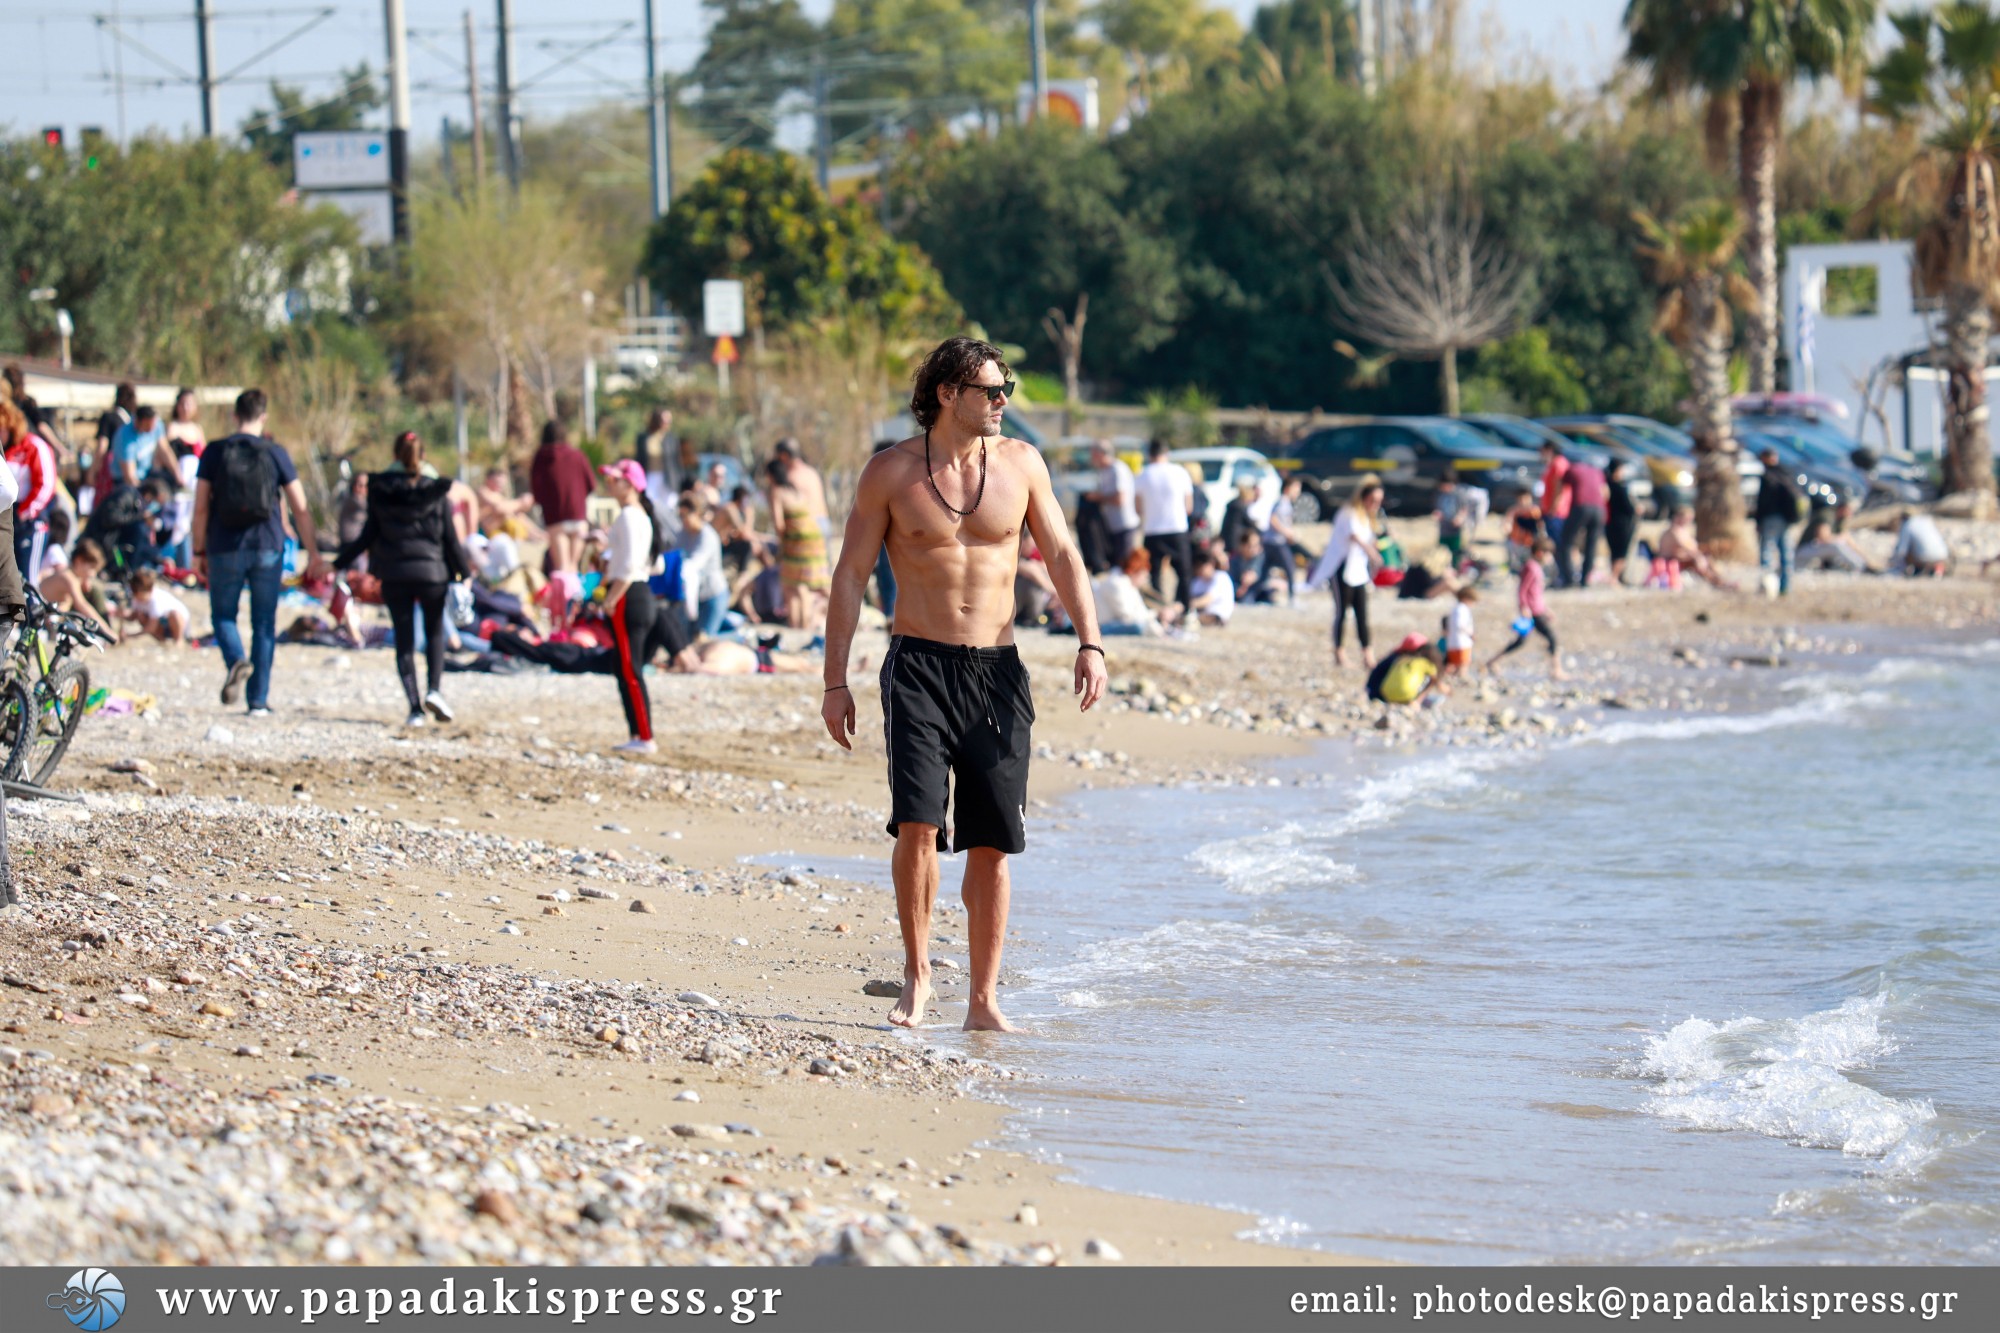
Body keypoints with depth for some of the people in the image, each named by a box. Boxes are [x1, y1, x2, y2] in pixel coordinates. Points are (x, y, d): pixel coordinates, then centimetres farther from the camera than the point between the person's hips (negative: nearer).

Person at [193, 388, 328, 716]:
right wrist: (313, 554, 8)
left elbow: (201, 507, -1)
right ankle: (259, 700, 7)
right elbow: (299, 508, 1)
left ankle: (236, 662, -18)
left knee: (223, 615, 13)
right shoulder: (275, 453, 0)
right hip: (268, 549, 0)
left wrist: (199, 551, 8)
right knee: (264, 624, 8)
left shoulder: (214, 452, 0)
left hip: (225, 549, 0)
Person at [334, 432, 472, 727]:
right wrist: (465, 572, 8)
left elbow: (368, 536, 1)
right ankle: (434, 689, -3)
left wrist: (338, 564, 11)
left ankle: (415, 707, -2)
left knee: (404, 641, 7)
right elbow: (451, 538, -2)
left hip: (393, 575, 1)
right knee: (435, 631, 18)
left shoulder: (380, 492, -1)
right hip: (431, 571, -1)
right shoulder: (436, 493, -3)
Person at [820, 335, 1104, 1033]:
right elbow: (850, 576, 3)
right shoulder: (891, 471, -1)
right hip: (919, 665, -3)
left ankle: (983, 999, 10)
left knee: (992, 844, 2)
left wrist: (1089, 643, -4)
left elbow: (1061, 556, 9)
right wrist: (835, 681, -1)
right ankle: (917, 974, 2)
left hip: (996, 670, 3)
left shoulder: (1019, 463, 6)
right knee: (918, 824, -16)